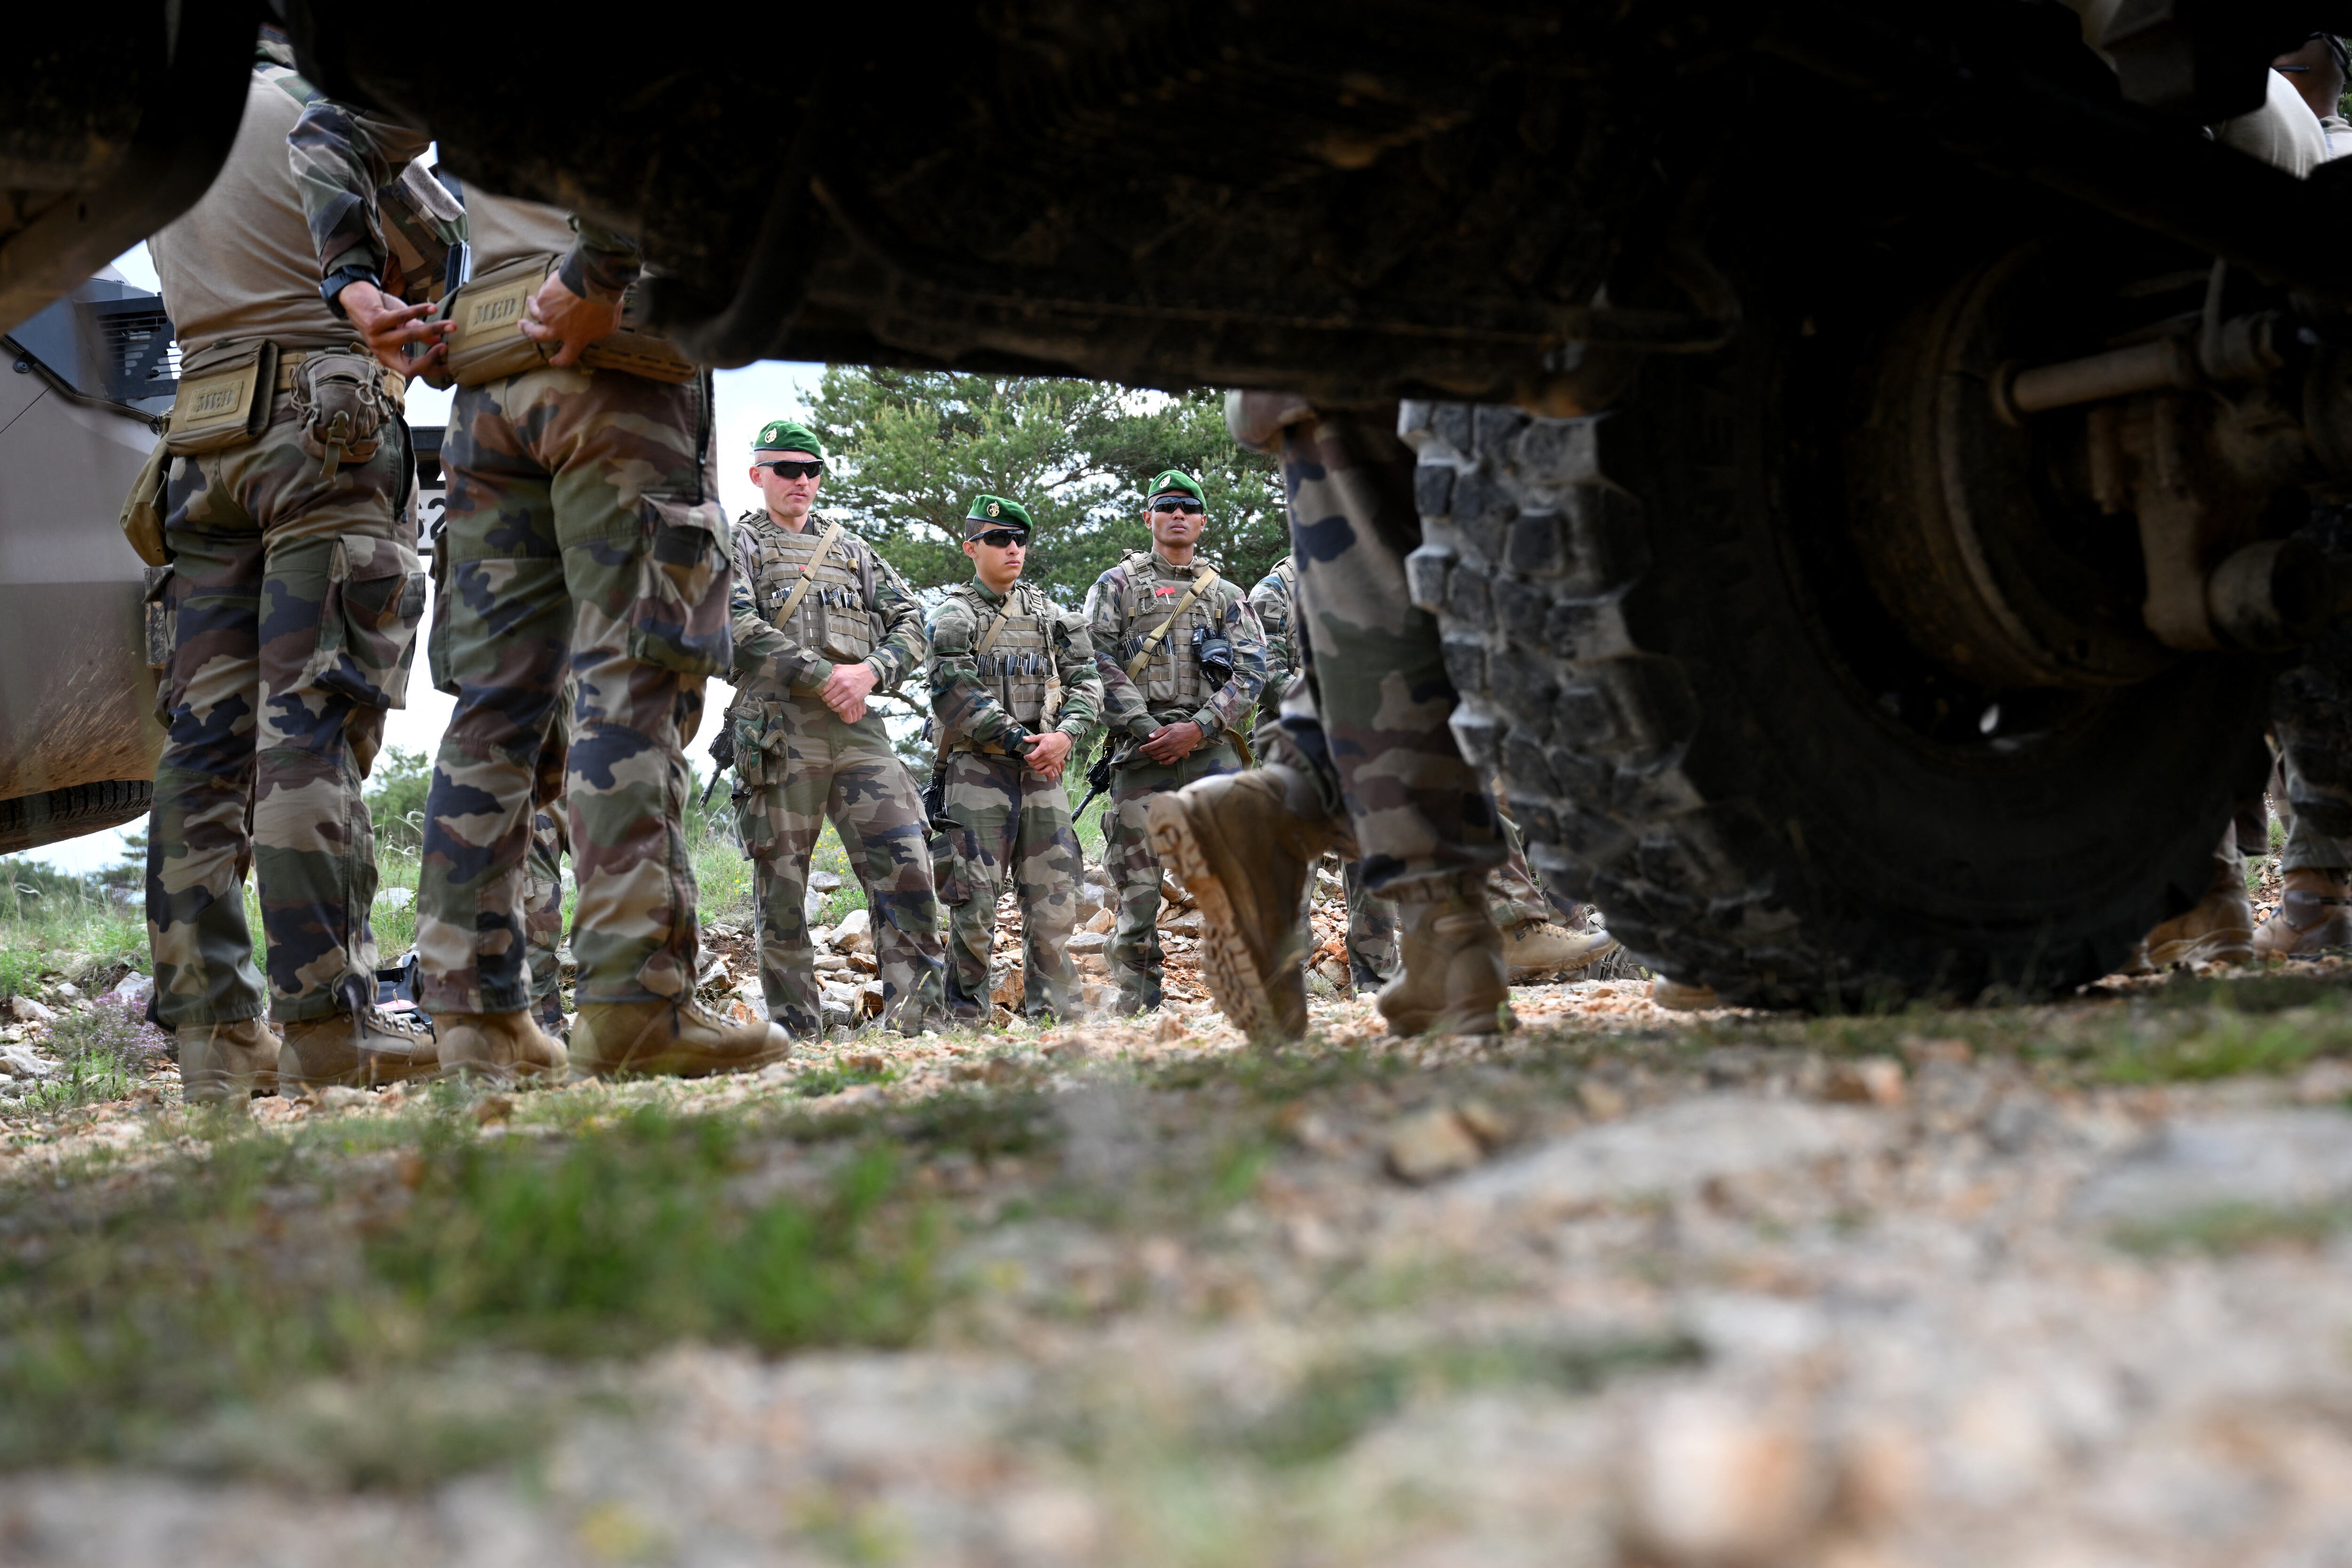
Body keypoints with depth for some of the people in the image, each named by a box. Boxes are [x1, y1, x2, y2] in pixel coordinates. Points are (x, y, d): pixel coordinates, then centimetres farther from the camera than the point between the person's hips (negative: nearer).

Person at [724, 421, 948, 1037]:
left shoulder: (851, 549, 24)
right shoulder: (739, 544, 10)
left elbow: (910, 621, 16)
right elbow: (739, 630, -7)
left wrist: (870, 671, -5)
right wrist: (824, 675, -11)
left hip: (858, 726, 4)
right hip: (779, 728, -4)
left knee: (905, 866, -9)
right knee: (781, 887, -2)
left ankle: (918, 1021, -8)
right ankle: (797, 1031, 2)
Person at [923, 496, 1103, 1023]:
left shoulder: (1050, 614, 16)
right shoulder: (952, 615, 1)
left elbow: (1086, 683, 10)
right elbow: (958, 697, -10)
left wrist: (1064, 735, -9)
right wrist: (1022, 742, -14)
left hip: (1044, 773, 4)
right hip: (977, 772, -4)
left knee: (1054, 900, 2)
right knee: (974, 903, -4)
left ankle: (1056, 1014, 9)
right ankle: (966, 1018, 3)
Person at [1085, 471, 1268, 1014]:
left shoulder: (1227, 596, 17)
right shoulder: (1117, 585, 13)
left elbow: (1251, 670, 6)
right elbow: (1099, 661, 1)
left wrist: (1197, 729, -9)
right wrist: (1146, 727, -11)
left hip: (1211, 748, 1)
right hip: (1142, 750, -1)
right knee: (1136, 883, -1)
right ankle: (1136, 1004, 5)